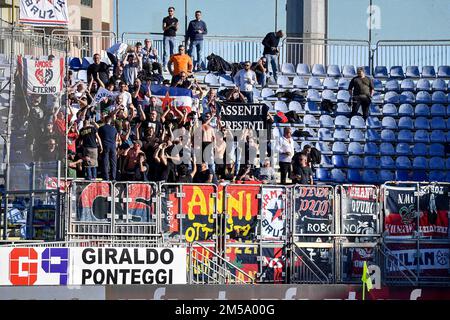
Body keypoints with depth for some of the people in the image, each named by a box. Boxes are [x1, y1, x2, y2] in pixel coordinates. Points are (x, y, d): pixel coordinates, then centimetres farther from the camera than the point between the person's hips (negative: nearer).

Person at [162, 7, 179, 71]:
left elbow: (176, 29, 7)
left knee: (172, 52, 2)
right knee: (166, 52, -8)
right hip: (166, 37, -3)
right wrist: (170, 26, -20)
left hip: (173, 37, 3)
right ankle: (165, 66, -11)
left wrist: (176, 27, -16)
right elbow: (164, 28, -5)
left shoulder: (176, 20, 10)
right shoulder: (165, 19, 2)